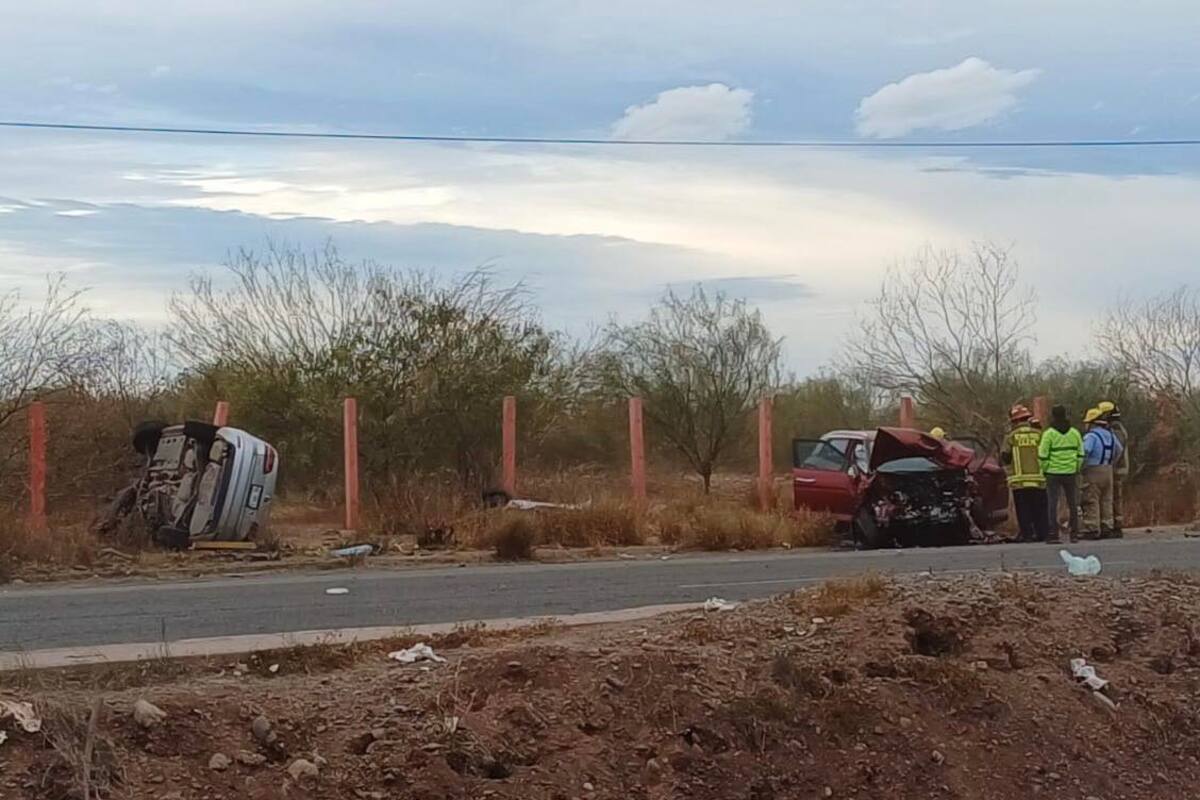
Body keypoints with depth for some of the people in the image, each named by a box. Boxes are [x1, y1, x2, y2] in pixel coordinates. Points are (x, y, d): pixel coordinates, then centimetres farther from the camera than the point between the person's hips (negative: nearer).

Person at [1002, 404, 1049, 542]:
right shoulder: (1038, 434, 1)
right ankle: (1043, 533, 10)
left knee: (1023, 510, 2)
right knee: (1040, 510, 9)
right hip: (1039, 479, 2)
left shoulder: (1011, 436, -3)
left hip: (1019, 480, -2)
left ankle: (1026, 534, -2)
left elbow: (1005, 457, -4)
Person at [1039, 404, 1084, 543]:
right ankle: (1074, 533, 9)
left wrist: (1044, 470, 5)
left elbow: (1043, 455, -9)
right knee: (1072, 504, 10)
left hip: (1053, 474, -3)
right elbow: (1080, 454, 8)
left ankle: (1053, 534, -5)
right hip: (1070, 473, 3)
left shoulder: (1049, 434, -9)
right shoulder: (1074, 433, 5)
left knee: (1052, 504, 0)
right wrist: (1076, 468, 16)